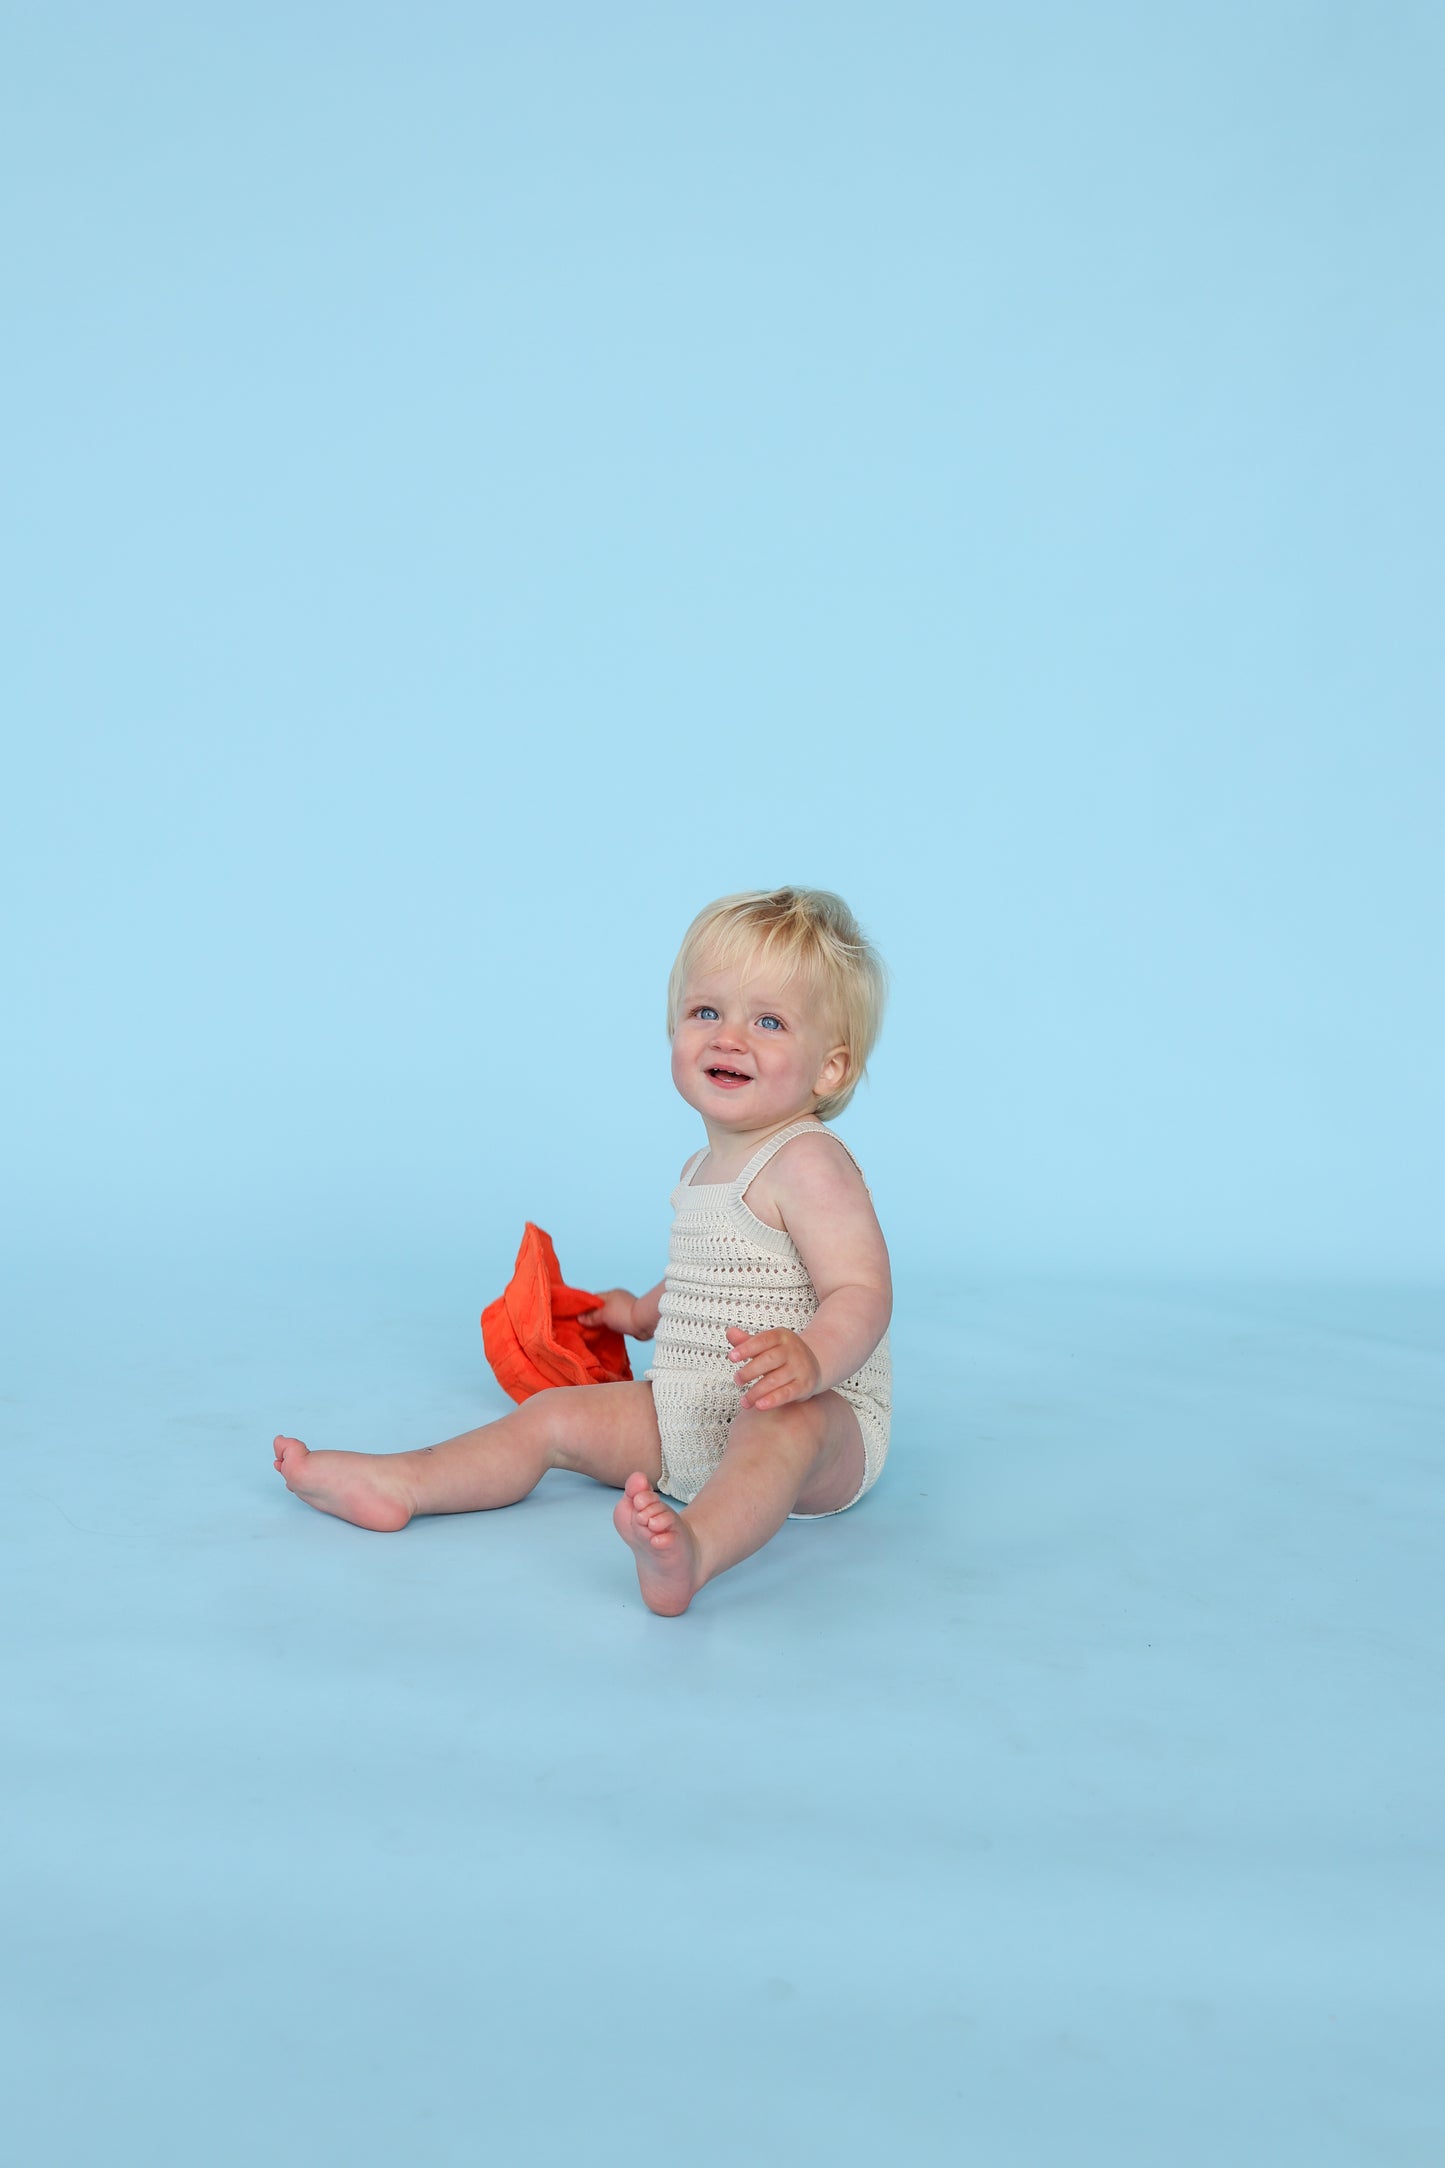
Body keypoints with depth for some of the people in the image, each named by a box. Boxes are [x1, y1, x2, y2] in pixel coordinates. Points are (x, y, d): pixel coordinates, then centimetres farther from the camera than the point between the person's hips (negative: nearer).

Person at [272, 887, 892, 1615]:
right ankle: (395, 1484, 2)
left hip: (824, 1419, -9)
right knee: (555, 1415, 3)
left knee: (783, 1421, -42)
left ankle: (695, 1549, -70)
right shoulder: (703, 1170, 15)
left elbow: (862, 1292, -25)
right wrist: (646, 1312, 29)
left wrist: (809, 1360, -42)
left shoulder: (807, 1162, -15)